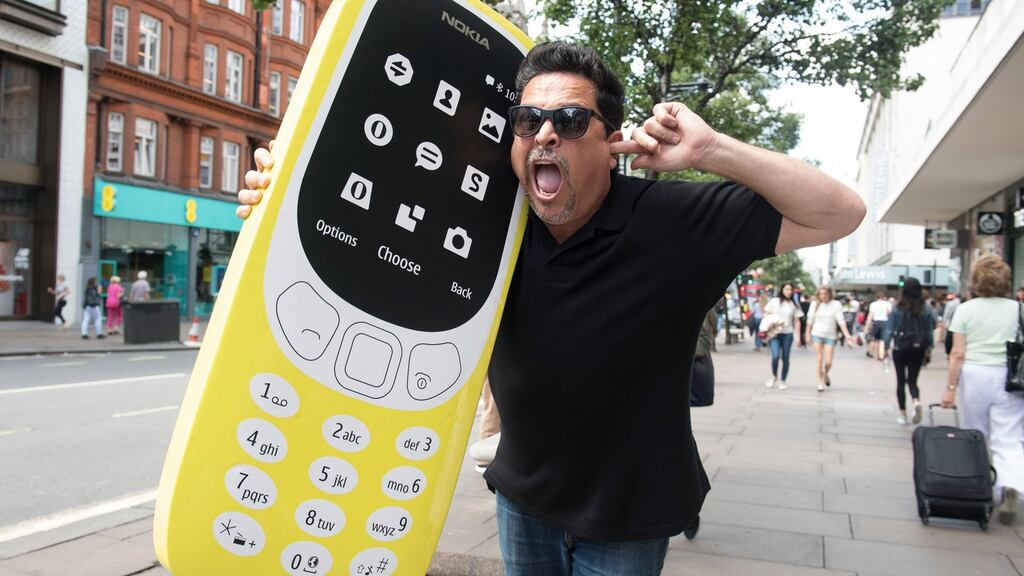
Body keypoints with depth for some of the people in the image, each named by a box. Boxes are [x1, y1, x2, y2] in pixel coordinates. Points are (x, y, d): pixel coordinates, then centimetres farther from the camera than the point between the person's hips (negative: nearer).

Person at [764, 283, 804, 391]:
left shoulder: (794, 304, 7)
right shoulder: (774, 301, 4)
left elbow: (797, 321, 8)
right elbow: (766, 315, 10)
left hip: (788, 334, 2)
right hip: (775, 333, -2)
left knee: (785, 358, 4)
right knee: (775, 356, -15)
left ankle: (782, 381, 18)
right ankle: (774, 377, 10)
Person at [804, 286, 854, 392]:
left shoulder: (836, 305, -4)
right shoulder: (815, 304, 1)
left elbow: (841, 320, -8)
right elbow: (810, 319, 8)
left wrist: (847, 335, -14)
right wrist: (808, 333, 9)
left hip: (831, 336, -1)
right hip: (817, 334, 1)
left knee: (828, 362, -1)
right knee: (819, 359, -3)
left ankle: (825, 375, 31)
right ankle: (820, 382, 9)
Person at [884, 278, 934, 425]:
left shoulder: (897, 308, -8)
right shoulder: (925, 309, -4)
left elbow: (890, 329, -5)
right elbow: (930, 330, 0)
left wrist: (886, 346, 3)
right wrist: (929, 347, 11)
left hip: (900, 348, -1)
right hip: (917, 349, 1)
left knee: (901, 381, 9)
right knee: (912, 380, 12)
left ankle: (902, 414, 10)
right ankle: (916, 401, -18)